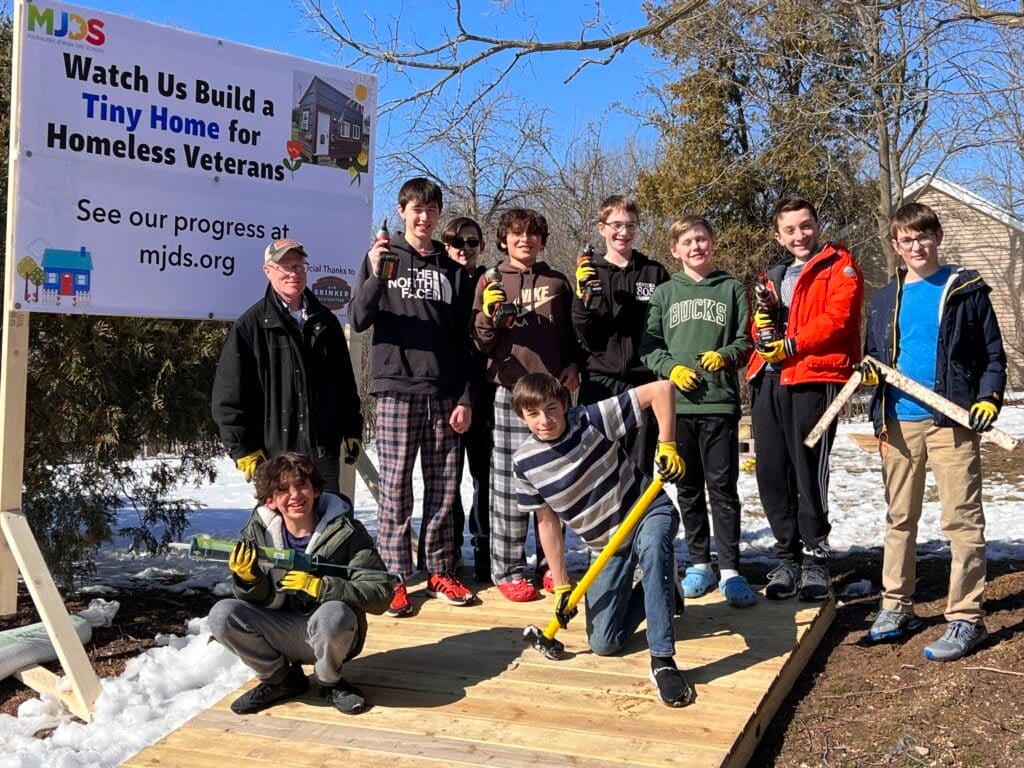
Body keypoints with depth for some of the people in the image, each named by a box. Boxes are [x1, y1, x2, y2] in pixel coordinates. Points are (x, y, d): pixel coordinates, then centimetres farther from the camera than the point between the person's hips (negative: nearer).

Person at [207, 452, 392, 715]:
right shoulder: (259, 531, -4)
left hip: (333, 634, -3)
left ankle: (329, 681, -3)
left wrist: (319, 586, -28)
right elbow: (261, 600, 0)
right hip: (281, 632, 3)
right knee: (222, 615, -20)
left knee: (334, 614, -37)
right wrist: (248, 578, -23)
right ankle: (279, 679, 4)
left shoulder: (345, 530, -13)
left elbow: (380, 594, -18)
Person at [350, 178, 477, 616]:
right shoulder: (381, 257, 7)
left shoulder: (452, 271, 15)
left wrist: (466, 398, 6)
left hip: (444, 394, 3)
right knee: (396, 488, -1)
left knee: (444, 489, 7)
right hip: (396, 388, -3)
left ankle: (440, 572, 18)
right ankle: (395, 577, 6)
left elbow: (463, 341, 14)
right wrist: (375, 277, -19)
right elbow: (358, 321, -3)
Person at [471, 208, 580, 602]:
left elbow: (572, 334, 22)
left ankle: (550, 564, 15)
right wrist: (489, 314, -12)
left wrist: (572, 367, 5)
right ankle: (508, 569, 4)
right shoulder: (491, 283, 8)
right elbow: (482, 344, 7)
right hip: (510, 391, -2)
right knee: (509, 483, -4)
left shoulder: (557, 283, 14)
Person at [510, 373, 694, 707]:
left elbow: (661, 389, -24)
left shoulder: (593, 420, -22)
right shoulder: (525, 463, -10)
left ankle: (663, 660, -34)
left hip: (649, 511, -4)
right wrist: (561, 585, 0)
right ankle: (656, 586, 29)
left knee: (651, 546, -42)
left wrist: (666, 446, -28)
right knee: (603, 644, 2)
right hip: (607, 545, 5)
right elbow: (547, 521, 0)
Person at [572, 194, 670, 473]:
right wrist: (582, 298, -15)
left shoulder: (655, 273, 9)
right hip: (600, 380, -1)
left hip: (644, 382, 1)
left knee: (640, 467, 5)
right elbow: (585, 337, 1)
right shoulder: (589, 273, 7)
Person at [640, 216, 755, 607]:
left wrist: (725, 356, -14)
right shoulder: (664, 293, 11)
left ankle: (730, 569, 3)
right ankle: (699, 563, 19)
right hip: (677, 402, 2)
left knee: (723, 488, -2)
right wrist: (671, 368, -10)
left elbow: (746, 341, 6)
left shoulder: (732, 289, 7)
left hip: (720, 402, -2)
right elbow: (648, 345, 8)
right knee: (688, 488, 9)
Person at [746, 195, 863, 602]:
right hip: (769, 380, 6)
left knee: (808, 471, -6)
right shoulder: (771, 277, 24)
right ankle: (787, 556, 17)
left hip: (814, 378, -6)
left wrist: (792, 345, -16)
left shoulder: (840, 267, 6)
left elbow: (837, 318, -8)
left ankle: (816, 558, 7)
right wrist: (761, 330, -1)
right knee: (770, 472, 5)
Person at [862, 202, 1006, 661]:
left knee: (962, 520, -4)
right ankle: (896, 606, 22)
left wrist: (989, 399, -12)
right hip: (899, 421, 4)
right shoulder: (885, 300, 13)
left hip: (951, 420, -4)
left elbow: (993, 354, 3)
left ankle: (966, 619, 2)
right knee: (899, 517, 11)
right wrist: (870, 373, -3)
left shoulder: (966, 290, 3)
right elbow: (874, 357, 20)